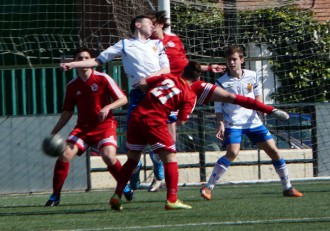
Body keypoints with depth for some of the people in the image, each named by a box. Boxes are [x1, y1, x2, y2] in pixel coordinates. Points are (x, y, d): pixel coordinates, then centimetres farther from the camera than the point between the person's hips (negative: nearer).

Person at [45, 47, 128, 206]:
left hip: (105, 124, -3)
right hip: (83, 126, 3)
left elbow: (123, 99, -8)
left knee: (109, 156, -26)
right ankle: (55, 196, -3)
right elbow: (67, 112, 12)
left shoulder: (103, 79, -8)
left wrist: (108, 107, -26)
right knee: (65, 155, -15)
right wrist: (54, 132, 4)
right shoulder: (72, 86, 3)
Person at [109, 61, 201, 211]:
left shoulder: (167, 77, 15)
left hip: (136, 116, 6)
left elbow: (142, 83, 17)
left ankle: (117, 196, 17)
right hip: (154, 122, -6)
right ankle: (172, 200, -6)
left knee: (132, 159, 19)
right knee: (170, 159, 3)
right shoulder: (190, 96, 3)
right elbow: (181, 121, 0)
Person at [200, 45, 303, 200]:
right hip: (233, 123, -4)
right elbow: (218, 107, -3)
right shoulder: (222, 82, -5)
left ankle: (287, 187, 14)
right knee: (232, 153, -25)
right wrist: (221, 125, -16)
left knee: (273, 150, 1)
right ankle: (208, 187, -19)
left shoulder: (252, 76, 3)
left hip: (252, 121, 4)